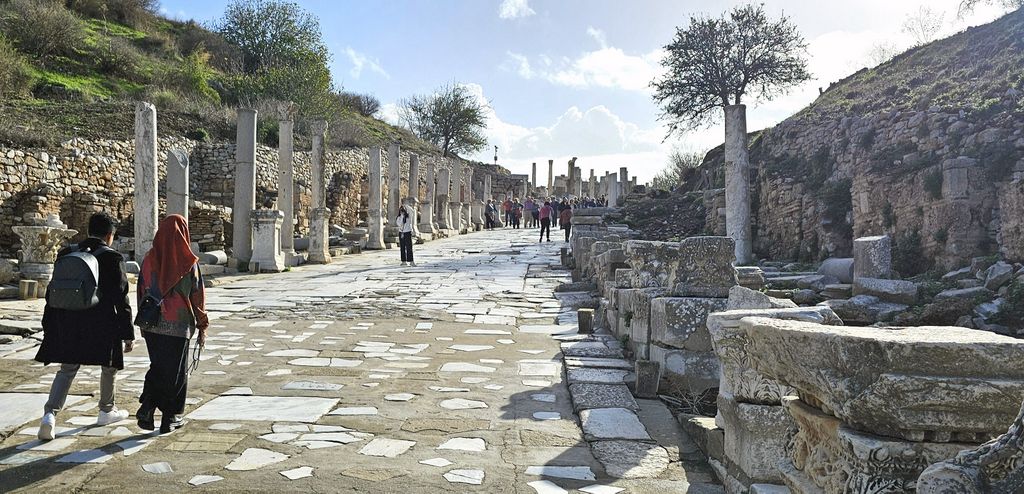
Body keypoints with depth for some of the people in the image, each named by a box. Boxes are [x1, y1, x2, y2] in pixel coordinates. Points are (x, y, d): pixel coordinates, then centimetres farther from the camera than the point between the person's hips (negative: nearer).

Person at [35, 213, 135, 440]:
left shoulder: (67, 255, 5)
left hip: (69, 324, 4)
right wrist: (128, 334, -5)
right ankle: (106, 411, 29)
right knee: (109, 367, 16)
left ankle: (50, 414, -8)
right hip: (103, 325, -4)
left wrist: (49, 328, 17)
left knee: (67, 369, 10)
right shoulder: (113, 258, -10)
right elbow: (121, 300, -11)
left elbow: (52, 293, 9)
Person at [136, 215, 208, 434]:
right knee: (176, 372, 8)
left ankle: (147, 407, 5)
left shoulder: (149, 259, 1)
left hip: (152, 324, 4)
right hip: (179, 325, -4)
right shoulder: (188, 261, -10)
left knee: (157, 367, 19)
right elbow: (197, 296, -7)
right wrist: (202, 327, 2)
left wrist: (144, 323, 18)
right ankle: (169, 418, 14)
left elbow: (142, 292, 7)